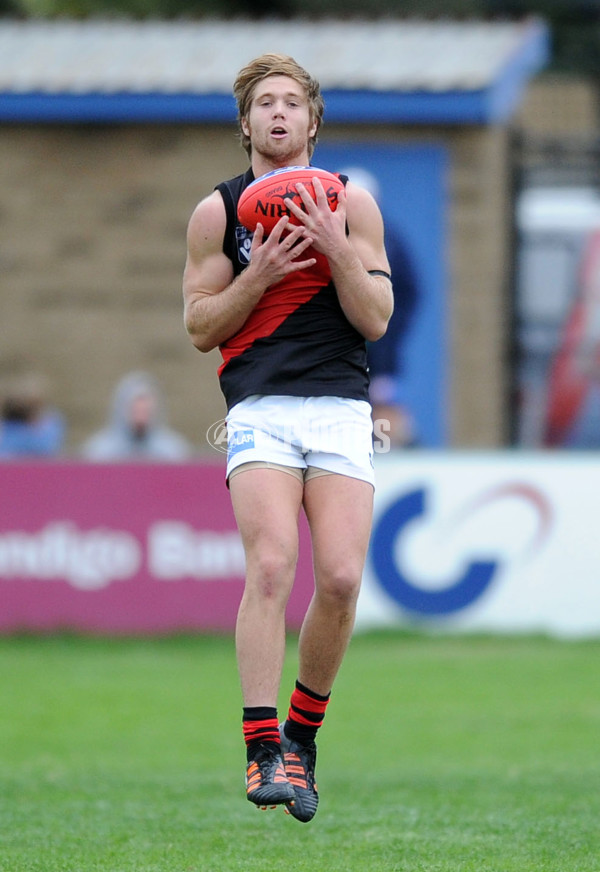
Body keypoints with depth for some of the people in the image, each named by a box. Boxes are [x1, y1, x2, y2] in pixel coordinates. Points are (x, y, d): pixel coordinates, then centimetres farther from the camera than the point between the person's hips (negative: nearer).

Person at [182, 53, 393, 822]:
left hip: (341, 410, 1)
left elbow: (376, 319, 5)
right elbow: (201, 327, 8)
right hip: (259, 408, -1)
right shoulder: (218, 211, 9)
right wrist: (261, 273, -7)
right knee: (270, 565, -21)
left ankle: (301, 734, 9)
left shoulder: (352, 204, 10)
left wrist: (335, 247, -9)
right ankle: (262, 750, -21)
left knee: (341, 577, -12)